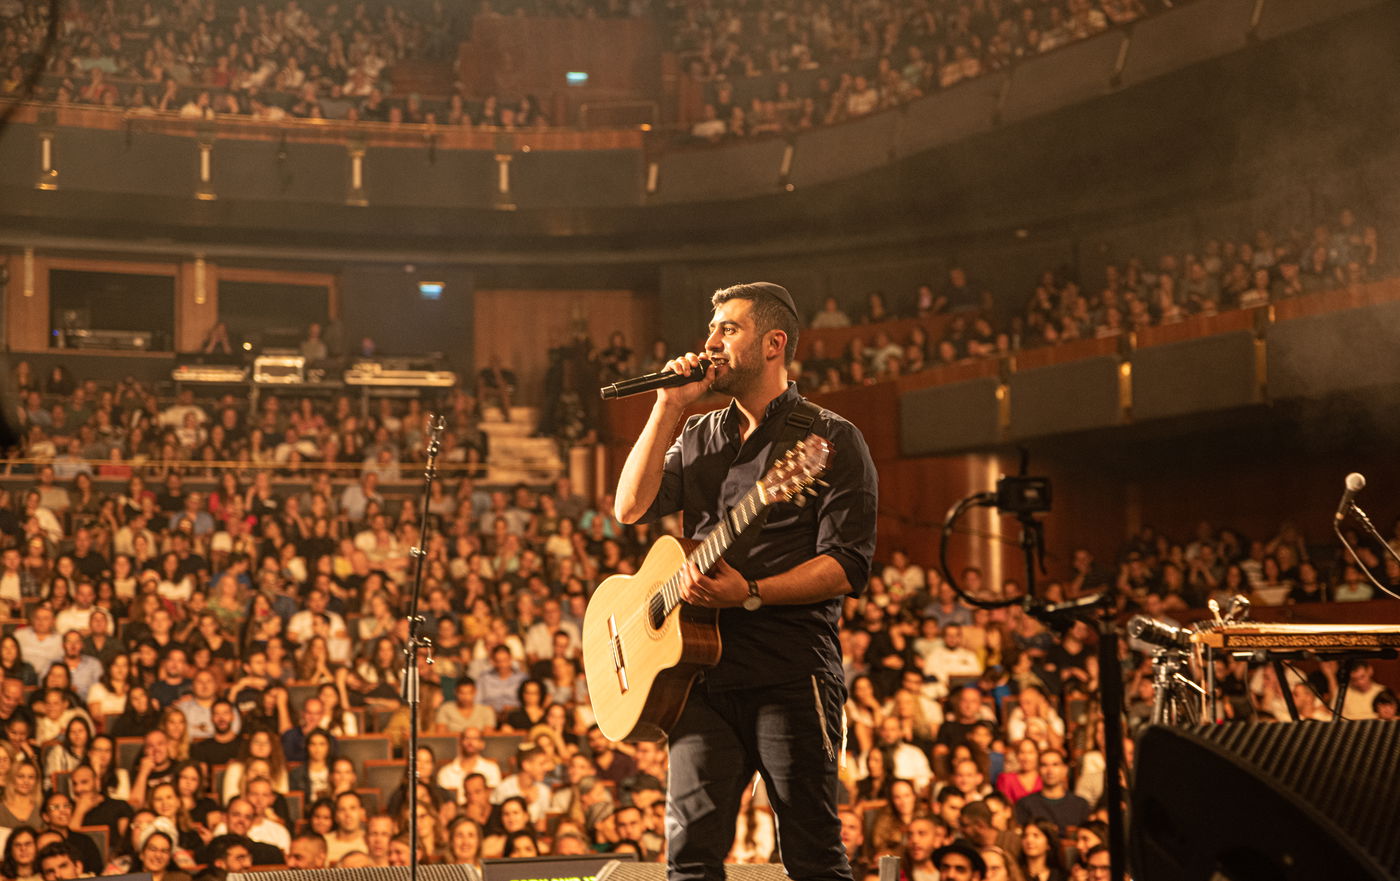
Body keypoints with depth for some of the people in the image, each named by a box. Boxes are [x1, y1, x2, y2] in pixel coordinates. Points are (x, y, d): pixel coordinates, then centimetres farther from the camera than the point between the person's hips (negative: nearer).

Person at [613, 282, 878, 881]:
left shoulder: (830, 440, 1)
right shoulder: (699, 437, 20)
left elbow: (846, 568, -8)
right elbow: (630, 507, 6)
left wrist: (750, 594, -20)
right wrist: (668, 408, 3)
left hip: (790, 674, -5)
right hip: (701, 669, 5)